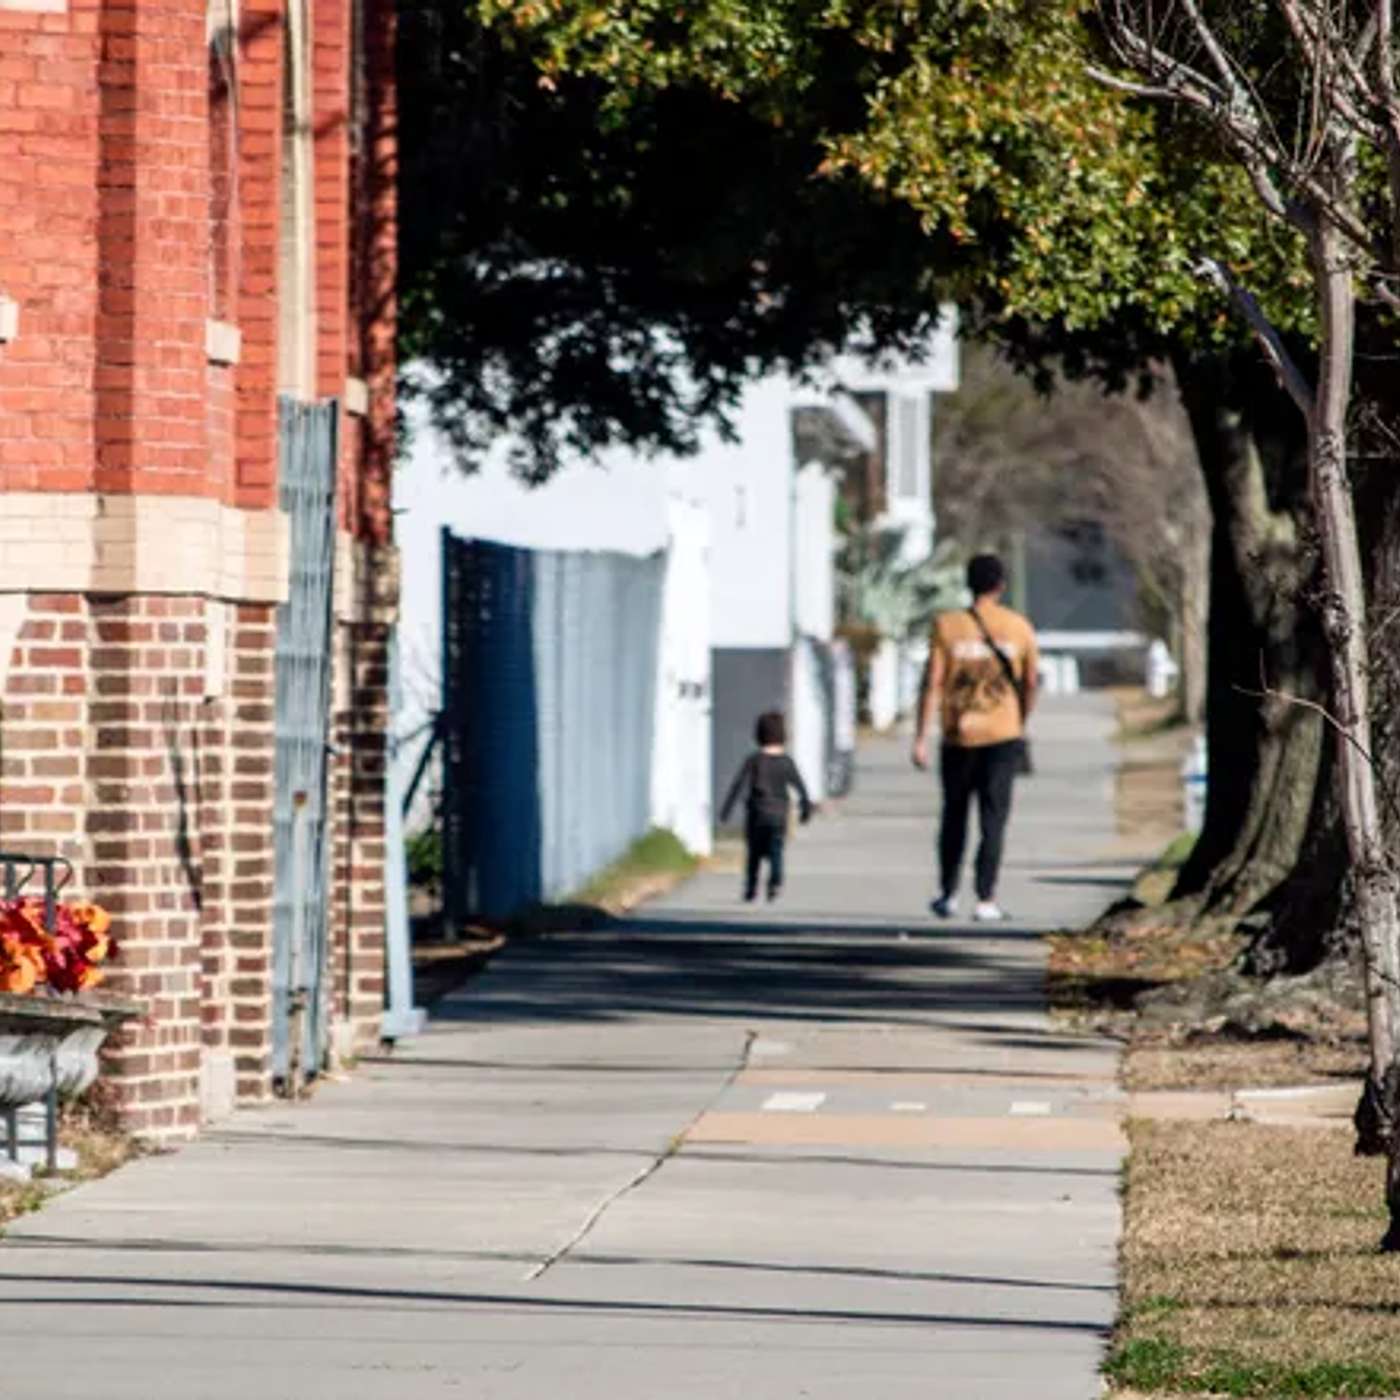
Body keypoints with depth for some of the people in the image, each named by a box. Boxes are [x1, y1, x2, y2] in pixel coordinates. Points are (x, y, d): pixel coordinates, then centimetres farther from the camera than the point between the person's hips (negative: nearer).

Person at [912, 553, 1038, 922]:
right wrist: (1021, 724, 27)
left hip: (959, 737, 0)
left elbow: (933, 684, -7)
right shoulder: (1019, 627, 1)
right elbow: (1030, 686, 9)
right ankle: (986, 900, -8)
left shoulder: (947, 625, -3)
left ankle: (948, 895, 21)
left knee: (954, 816, 15)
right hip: (1003, 735, 0)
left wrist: (921, 738, -5)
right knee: (993, 818, -1)